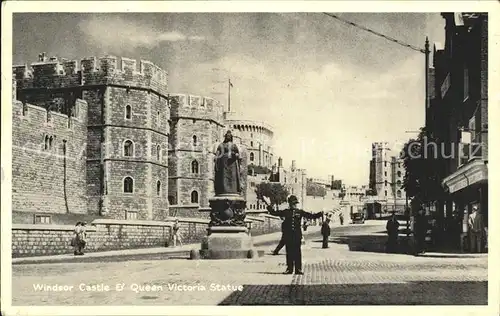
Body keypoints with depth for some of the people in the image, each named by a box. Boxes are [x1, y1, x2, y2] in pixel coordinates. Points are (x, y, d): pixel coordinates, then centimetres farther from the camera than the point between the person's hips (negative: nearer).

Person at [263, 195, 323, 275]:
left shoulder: (300, 212, 8)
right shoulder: (286, 212, 7)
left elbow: (312, 216, 7)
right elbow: (274, 213, 8)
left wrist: (321, 214, -4)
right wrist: (269, 205, 3)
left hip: (297, 235, 0)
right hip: (288, 235, 0)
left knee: (297, 252, 0)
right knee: (289, 252, 4)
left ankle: (298, 269, 5)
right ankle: (289, 269, 11)